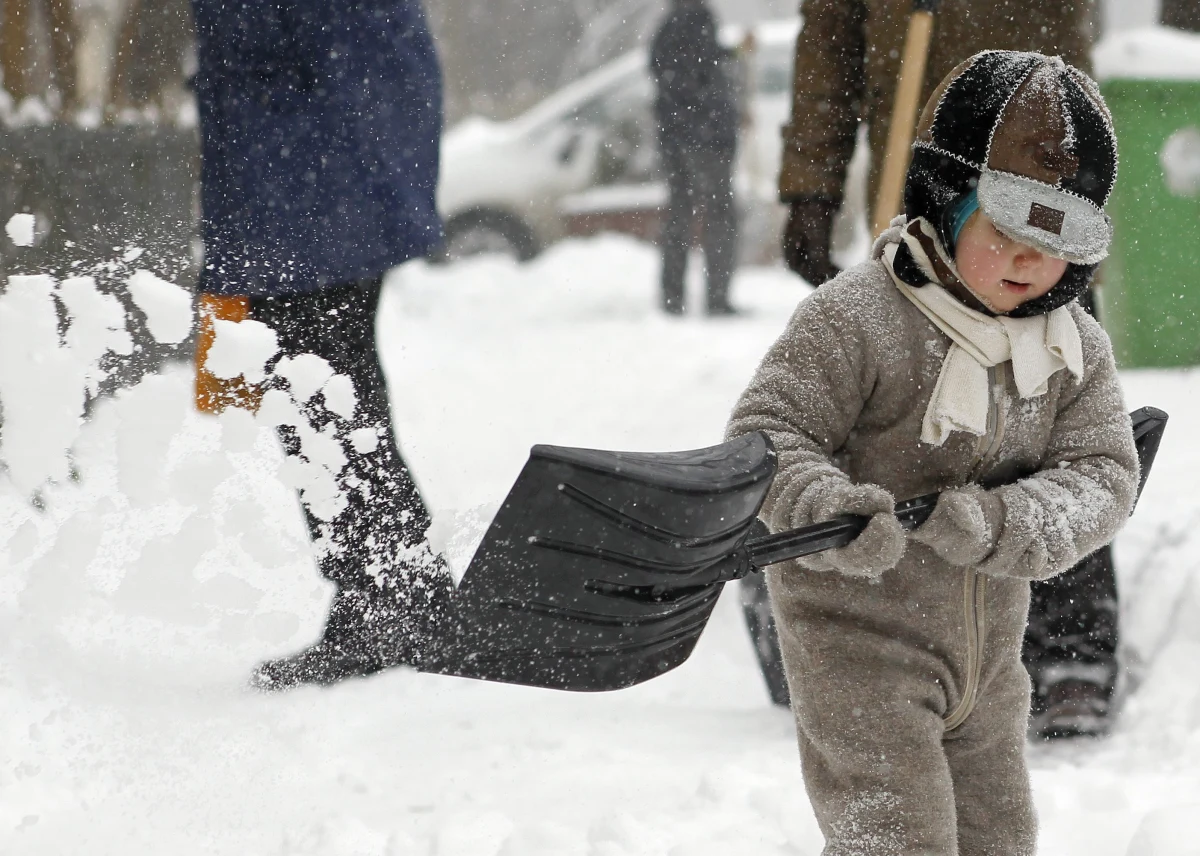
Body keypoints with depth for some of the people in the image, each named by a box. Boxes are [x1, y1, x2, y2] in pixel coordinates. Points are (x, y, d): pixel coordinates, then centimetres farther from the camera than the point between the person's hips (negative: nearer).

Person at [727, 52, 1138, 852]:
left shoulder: (1078, 350, 1)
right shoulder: (854, 319, -18)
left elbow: (1103, 476, -7)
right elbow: (766, 436, -17)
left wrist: (999, 524, -26)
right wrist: (825, 507, -38)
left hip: (988, 659, 7)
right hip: (859, 645, -7)